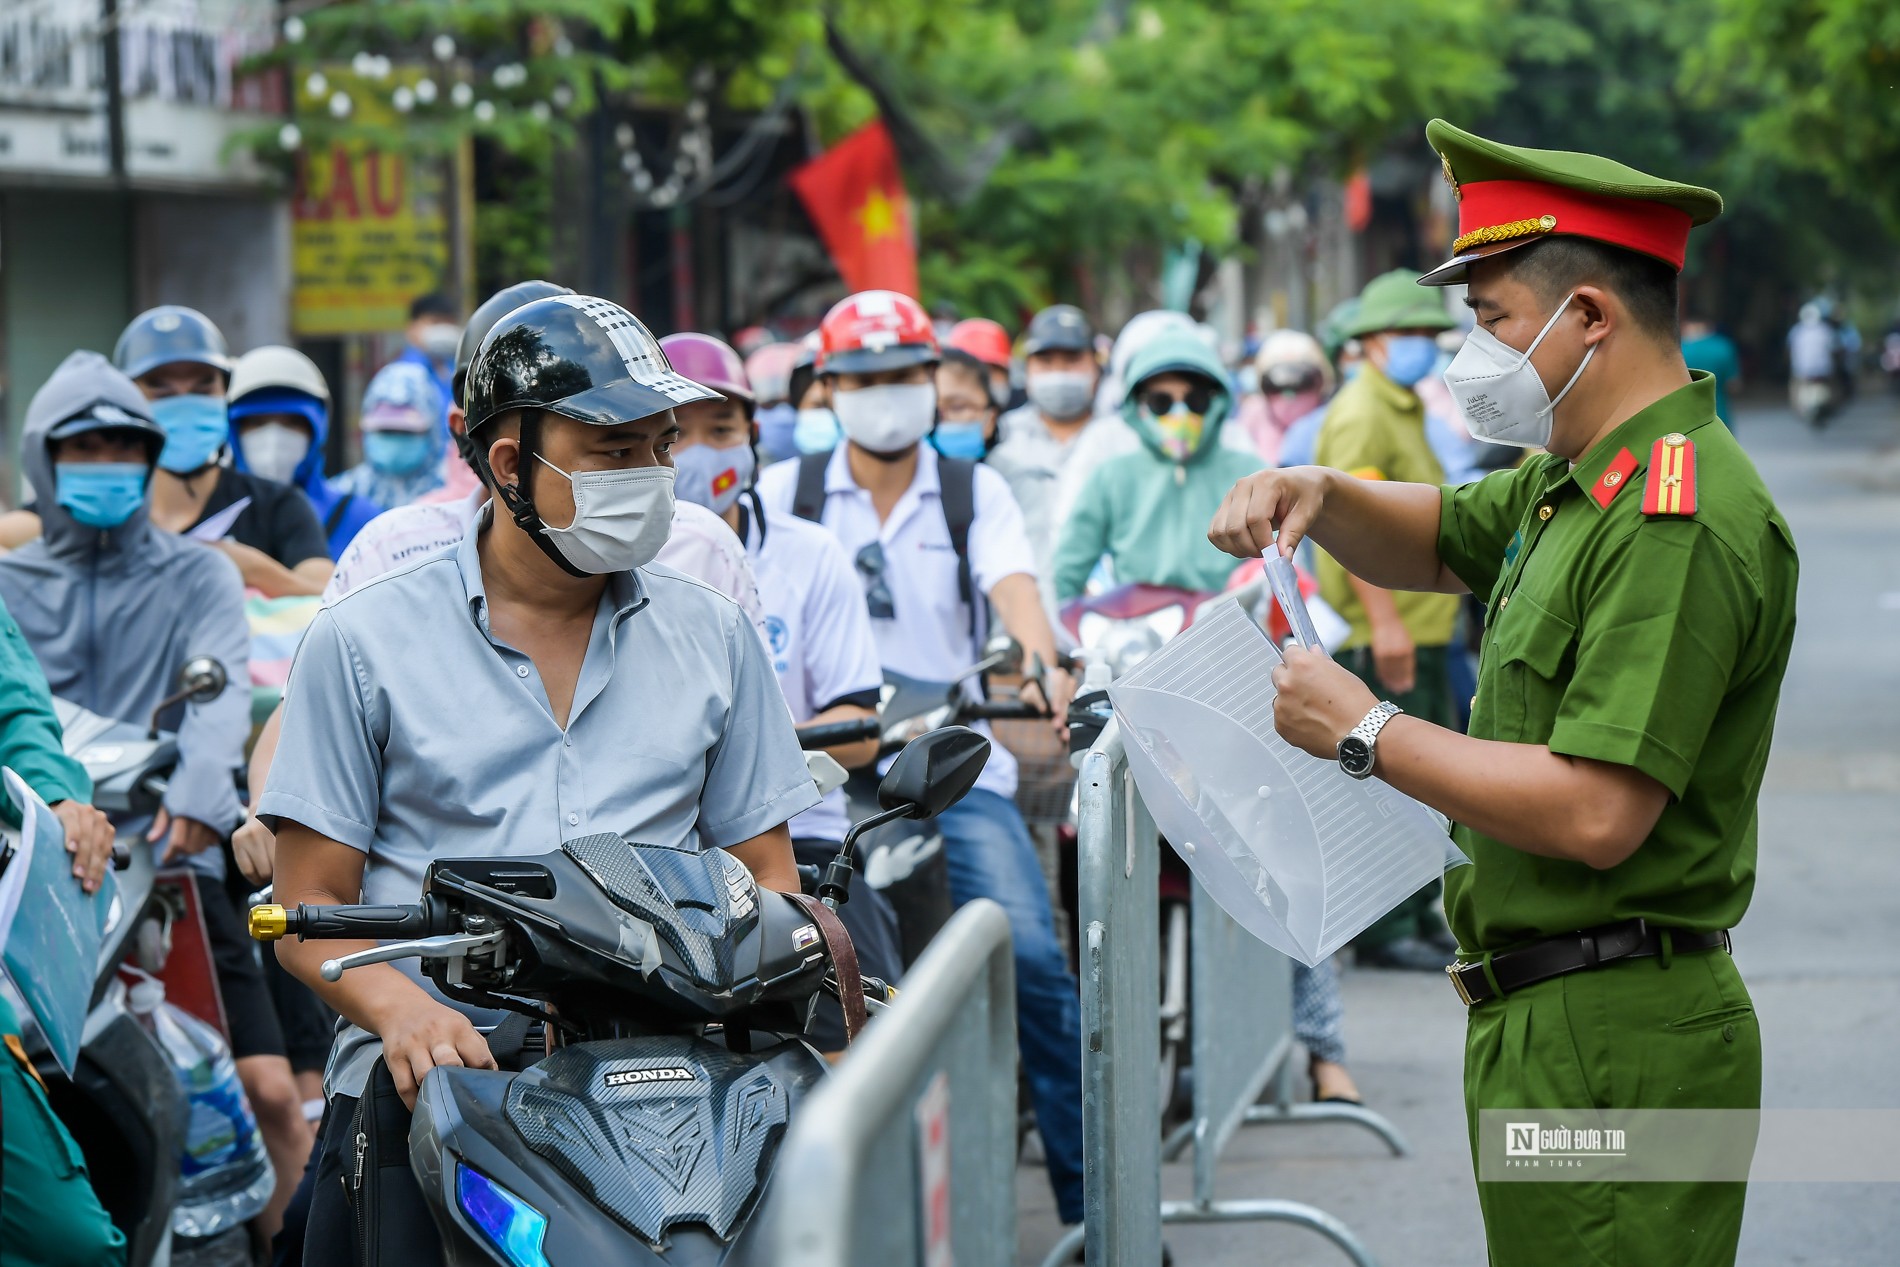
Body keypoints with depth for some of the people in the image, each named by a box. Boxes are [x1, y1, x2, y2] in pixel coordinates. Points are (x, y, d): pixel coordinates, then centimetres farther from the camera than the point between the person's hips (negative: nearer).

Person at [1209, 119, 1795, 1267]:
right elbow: (1435, 543, 32)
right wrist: (1319, 497, 9)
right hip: (1548, 1025, 11)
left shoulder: (1678, 524, -20)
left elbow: (1595, 815, -27)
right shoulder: (1584, 480, 14)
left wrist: (1368, 733, -16)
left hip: (1615, 1048, -11)